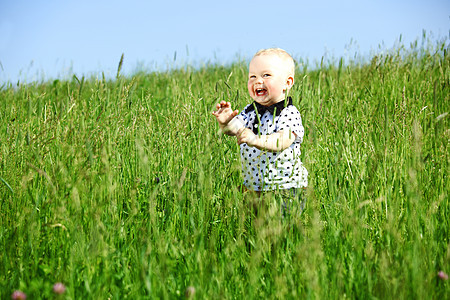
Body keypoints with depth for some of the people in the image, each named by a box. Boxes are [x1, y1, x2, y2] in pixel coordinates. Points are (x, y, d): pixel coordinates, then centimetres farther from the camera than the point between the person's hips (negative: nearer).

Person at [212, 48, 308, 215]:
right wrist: (225, 122, -19)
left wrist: (256, 140, -44)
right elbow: (233, 129, 5)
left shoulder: (289, 114, -11)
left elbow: (283, 141, -27)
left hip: (285, 188, -5)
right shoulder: (250, 111, 10)